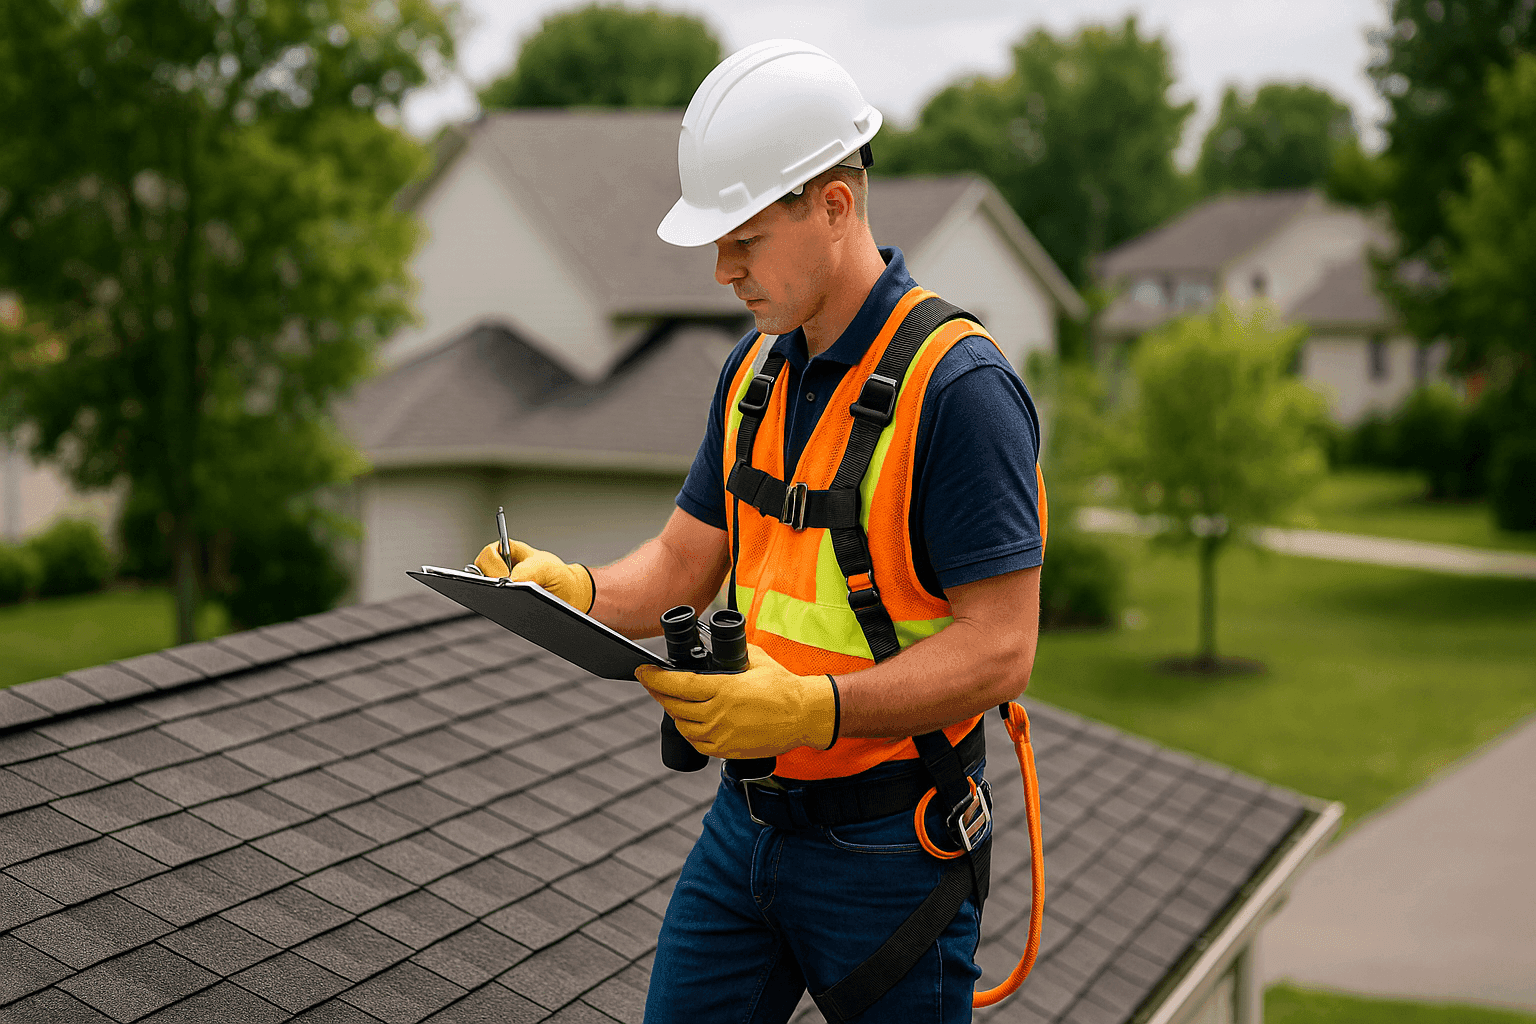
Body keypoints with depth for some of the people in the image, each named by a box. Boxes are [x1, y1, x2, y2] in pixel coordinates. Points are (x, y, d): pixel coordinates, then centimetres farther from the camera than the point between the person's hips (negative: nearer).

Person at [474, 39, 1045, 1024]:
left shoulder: (958, 387, -19)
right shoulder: (757, 369, 7)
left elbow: (999, 648, -22)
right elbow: (683, 567, 11)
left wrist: (813, 708, -33)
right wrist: (578, 590, -10)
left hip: (886, 849, -7)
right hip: (747, 820, 7)